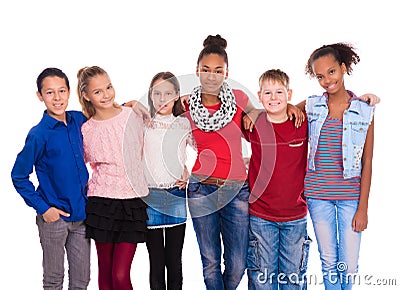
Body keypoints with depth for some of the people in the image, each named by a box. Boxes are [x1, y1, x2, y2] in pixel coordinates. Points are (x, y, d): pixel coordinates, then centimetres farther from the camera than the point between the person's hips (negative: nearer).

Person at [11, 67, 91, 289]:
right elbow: (18, 176, -8)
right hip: (54, 217, -4)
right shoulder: (39, 135, -15)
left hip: (81, 213, 4)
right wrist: (42, 208, -12)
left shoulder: (78, 120, -1)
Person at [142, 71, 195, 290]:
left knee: (174, 260, 6)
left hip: (176, 196, 0)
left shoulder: (184, 124, 5)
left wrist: (189, 173, 1)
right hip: (149, 197, 0)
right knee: (156, 260, 5)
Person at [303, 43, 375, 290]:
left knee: (349, 264, 5)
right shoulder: (311, 107, 1)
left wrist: (363, 208, -3)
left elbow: (367, 164, -2)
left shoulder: (365, 111, -3)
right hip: (318, 195, 1)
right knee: (329, 261, 11)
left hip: (351, 196, -1)